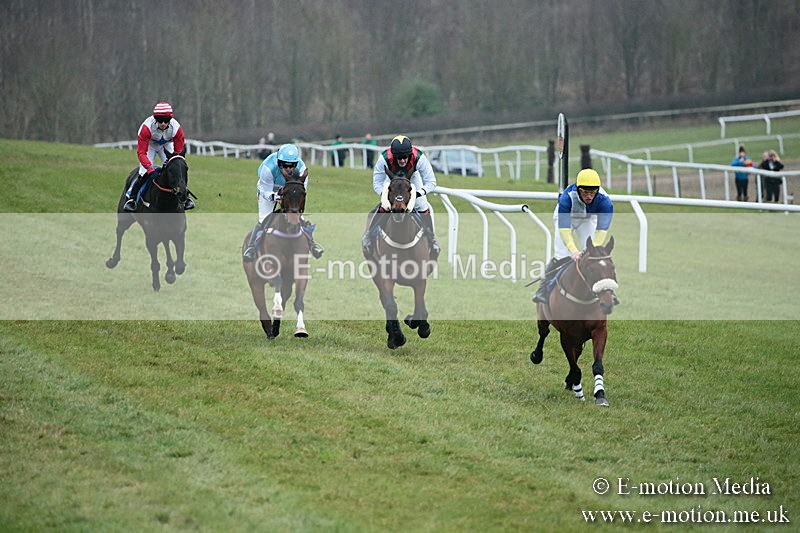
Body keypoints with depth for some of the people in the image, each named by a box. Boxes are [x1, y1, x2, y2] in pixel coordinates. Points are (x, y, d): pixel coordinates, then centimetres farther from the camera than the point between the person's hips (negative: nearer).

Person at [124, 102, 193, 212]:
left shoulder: (176, 128, -32)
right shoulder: (147, 127, -38)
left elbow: (179, 151, -20)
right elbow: (141, 152, -36)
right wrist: (150, 169, -48)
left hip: (166, 145, 2)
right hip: (149, 145, -2)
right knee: (144, 173, -18)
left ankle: (184, 197, 7)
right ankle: (131, 198, -2)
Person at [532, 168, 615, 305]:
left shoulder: (604, 201, -36)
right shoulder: (567, 198, -41)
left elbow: (601, 230, -41)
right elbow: (564, 229, -47)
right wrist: (574, 250, -61)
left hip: (588, 220, 2)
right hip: (565, 217, -2)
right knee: (562, 255, -17)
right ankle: (543, 289, -8)